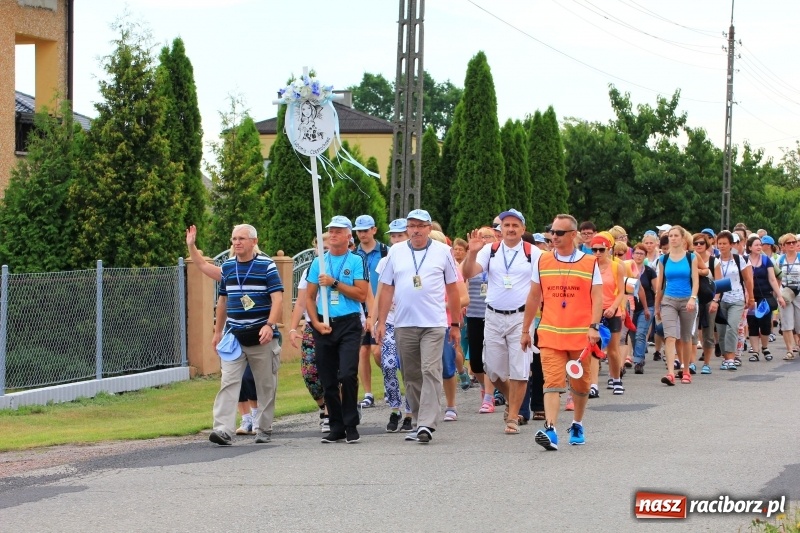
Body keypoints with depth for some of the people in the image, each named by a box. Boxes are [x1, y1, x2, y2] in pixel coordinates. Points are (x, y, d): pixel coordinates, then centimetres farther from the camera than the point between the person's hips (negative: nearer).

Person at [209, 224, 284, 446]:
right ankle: (223, 429, -17)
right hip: (233, 336, 3)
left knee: (266, 385, 7)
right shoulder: (227, 267, 11)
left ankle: (264, 429, 19)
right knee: (228, 382, -10)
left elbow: (277, 298, -9)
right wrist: (218, 330, 20)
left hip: (261, 337, -3)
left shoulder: (266, 266, -3)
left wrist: (270, 325, -22)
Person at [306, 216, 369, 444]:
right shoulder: (318, 262, 12)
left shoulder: (356, 261, 2)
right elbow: (309, 297, 11)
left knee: (348, 375, -15)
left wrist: (334, 283, -11)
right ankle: (336, 427, 14)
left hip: (349, 324, -4)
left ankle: (351, 426, -4)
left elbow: (361, 294, -7)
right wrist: (316, 323, -2)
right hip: (324, 326, 4)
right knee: (328, 380, 5)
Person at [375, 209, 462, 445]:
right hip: (403, 325, 3)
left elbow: (452, 289, 9)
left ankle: (427, 424, -17)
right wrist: (381, 322, 5)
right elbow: (387, 289, 11)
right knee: (411, 376, 8)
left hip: (433, 324, -3)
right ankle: (421, 421, 18)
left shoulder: (442, 252, 5)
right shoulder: (396, 252, 10)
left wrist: (456, 324, 8)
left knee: (431, 372, -12)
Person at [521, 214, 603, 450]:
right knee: (552, 382, -13)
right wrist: (525, 330, 12)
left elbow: (597, 297, -2)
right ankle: (550, 430, -23)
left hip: (581, 334, 0)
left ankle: (577, 425, 30)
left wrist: (594, 326, -15)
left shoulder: (589, 263, 3)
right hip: (550, 334, 0)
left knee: (580, 384, 11)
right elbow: (534, 297, 12)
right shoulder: (542, 262, 7)